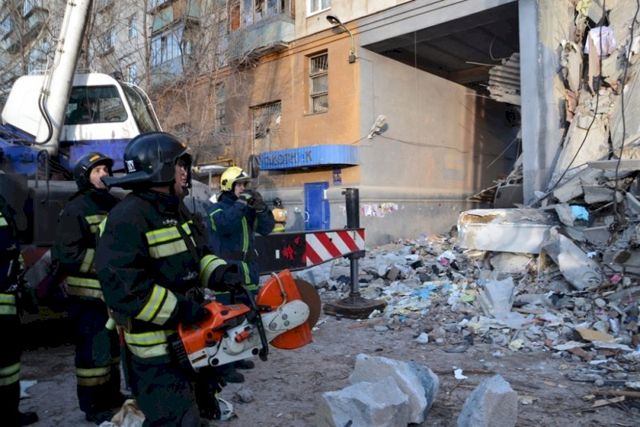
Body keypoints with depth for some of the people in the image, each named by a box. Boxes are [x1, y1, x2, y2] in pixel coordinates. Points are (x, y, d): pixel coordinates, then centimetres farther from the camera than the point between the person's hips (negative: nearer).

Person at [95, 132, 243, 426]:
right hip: (156, 350, -10)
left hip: (185, 337, 10)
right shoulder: (128, 218, -23)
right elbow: (121, 286, -30)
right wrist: (179, 309, -27)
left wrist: (220, 273, -6)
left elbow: (195, 256, 14)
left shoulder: (174, 211, 9)